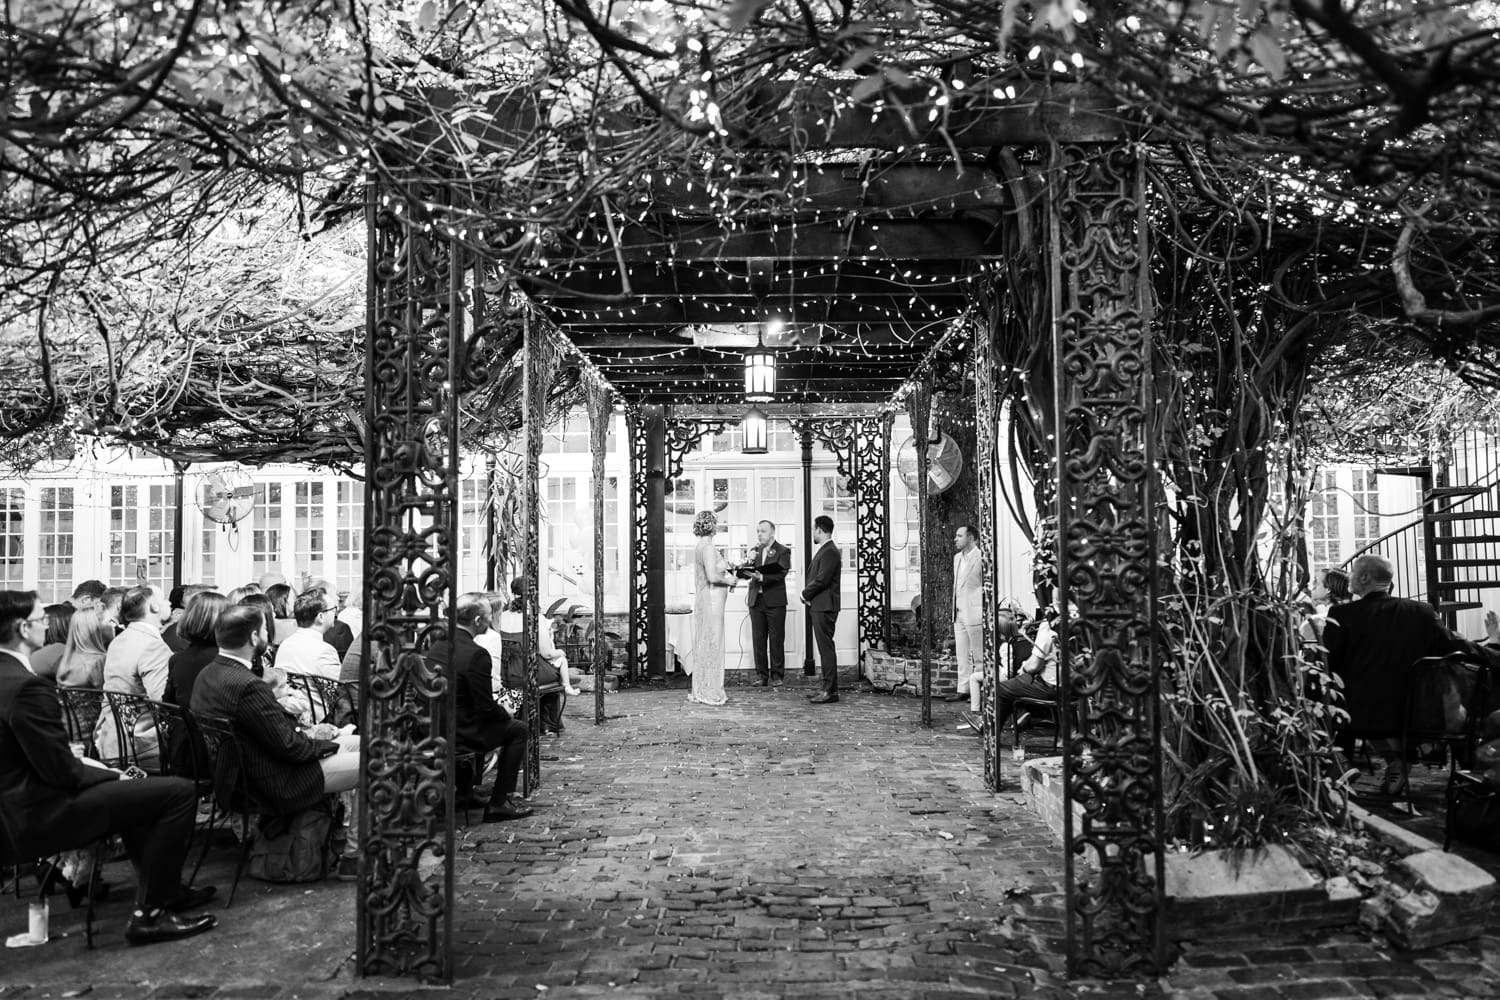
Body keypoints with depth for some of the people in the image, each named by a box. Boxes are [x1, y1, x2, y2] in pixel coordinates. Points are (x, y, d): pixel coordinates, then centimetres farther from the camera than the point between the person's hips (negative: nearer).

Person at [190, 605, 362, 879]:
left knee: (357, 743, 17)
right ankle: (352, 857, 4)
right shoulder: (246, 686, -30)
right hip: (276, 786, -10)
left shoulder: (208, 674, 2)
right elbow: (289, 746, -23)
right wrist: (331, 743, -7)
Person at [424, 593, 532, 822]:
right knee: (517, 729, 6)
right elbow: (487, 707, -19)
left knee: (481, 722, 32)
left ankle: (466, 788, 40)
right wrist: (504, 712, 2)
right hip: (458, 733, -9)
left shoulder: (437, 645, 4)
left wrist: (496, 707, 17)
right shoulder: (476, 654, -23)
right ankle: (499, 803, 6)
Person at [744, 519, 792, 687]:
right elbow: (747, 574, 11)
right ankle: (762, 675, 10)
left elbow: (781, 574, -14)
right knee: (758, 640, 4)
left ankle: (777, 676, 7)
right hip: (756, 601, 4)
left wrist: (762, 578, -27)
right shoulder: (755, 550, 14)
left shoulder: (783, 551, -1)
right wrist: (749, 562, -8)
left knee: (776, 640, 0)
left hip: (775, 602, -4)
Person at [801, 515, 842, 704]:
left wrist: (805, 593, -8)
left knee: (826, 648, -8)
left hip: (824, 607, -10)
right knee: (825, 648, 12)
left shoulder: (829, 552, -15)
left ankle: (830, 691, -6)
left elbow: (822, 579, -21)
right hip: (819, 606, 10)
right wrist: (807, 594, 4)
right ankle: (828, 688, 17)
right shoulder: (823, 550, 18)